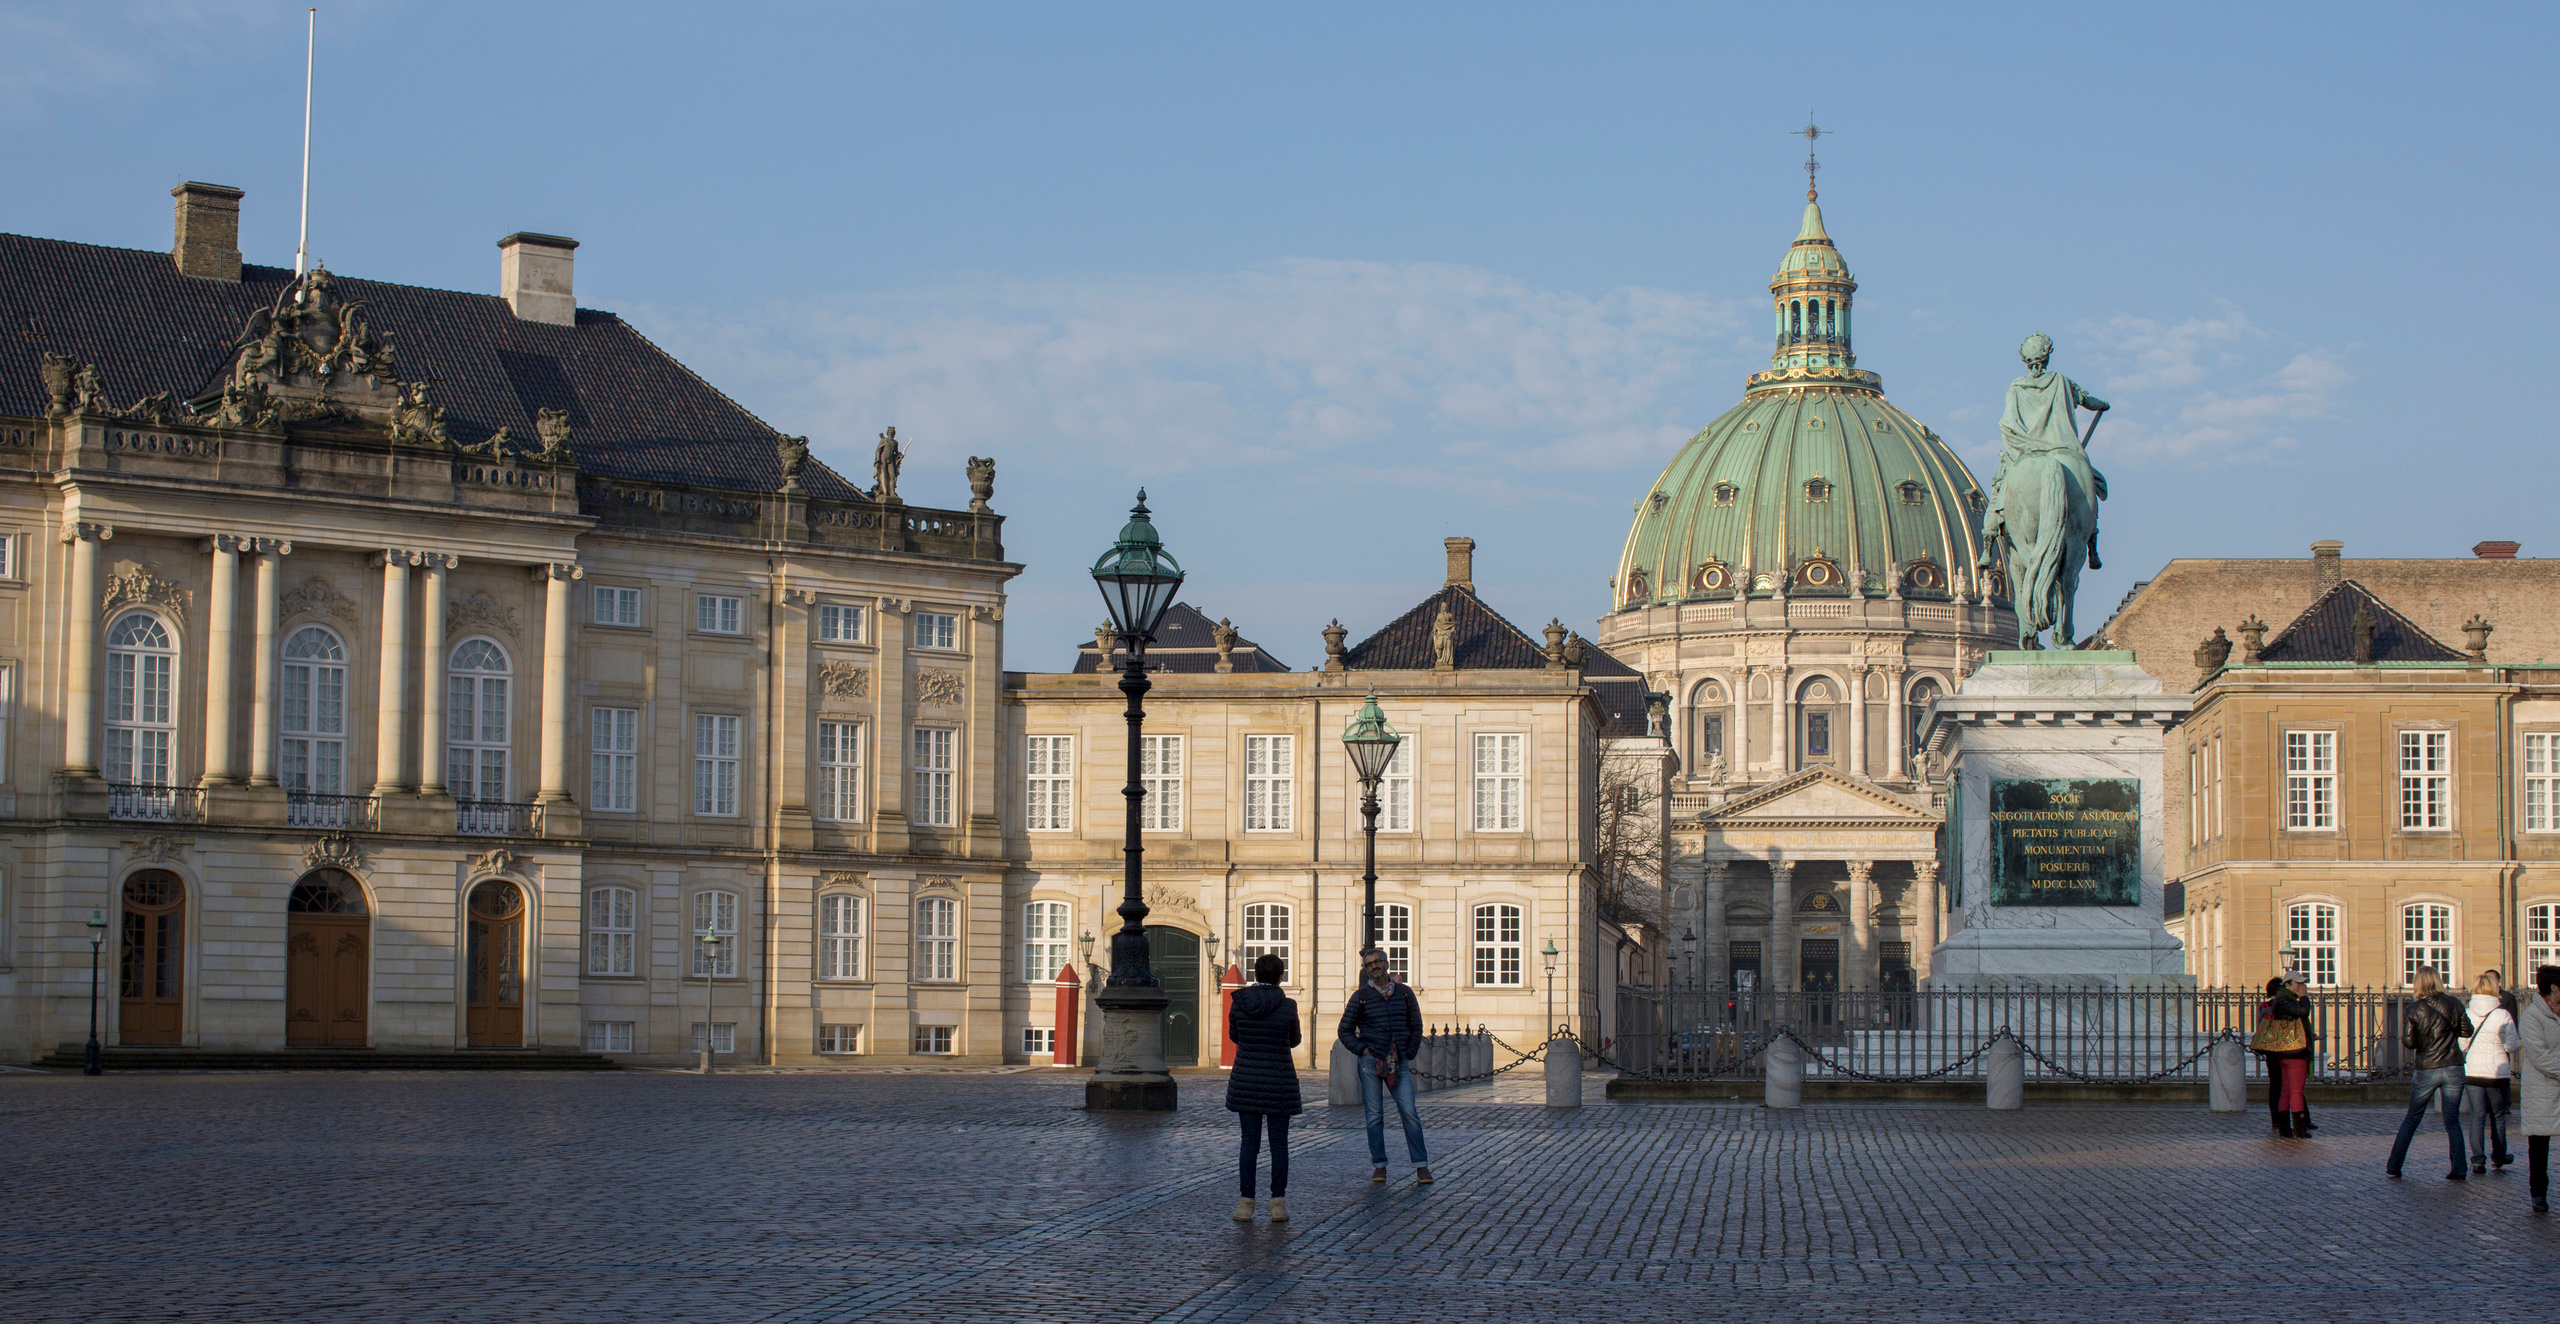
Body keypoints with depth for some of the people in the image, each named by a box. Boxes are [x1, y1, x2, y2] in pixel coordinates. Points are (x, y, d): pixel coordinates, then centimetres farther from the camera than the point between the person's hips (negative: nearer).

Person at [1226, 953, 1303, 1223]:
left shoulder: (1238, 1003, -5)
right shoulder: (1287, 1006, -10)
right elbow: (1294, 1040, 6)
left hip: (1245, 1080, 2)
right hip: (1279, 1083, -2)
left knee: (1249, 1142, 8)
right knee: (1279, 1144, 7)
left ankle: (1245, 1203, 5)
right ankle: (1278, 1203, 6)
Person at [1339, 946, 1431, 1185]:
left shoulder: (1404, 993, 9)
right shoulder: (1361, 996, 4)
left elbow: (1416, 1026, 16)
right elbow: (1345, 1031, 9)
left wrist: (1410, 1053, 5)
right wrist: (1363, 1049, -2)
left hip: (1399, 1063, 0)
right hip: (1371, 1062, 0)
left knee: (1409, 1113, -7)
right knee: (1375, 1116, 1)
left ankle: (1422, 1166, -4)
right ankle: (1379, 1166, 9)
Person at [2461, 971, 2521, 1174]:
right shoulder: (2503, 1015, -10)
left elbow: (2460, 1045, 1)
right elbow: (2512, 1046, -5)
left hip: (2471, 1071, 1)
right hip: (2497, 1071, -1)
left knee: (2477, 1115, 3)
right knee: (2498, 1115, 16)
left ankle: (2478, 1159, -5)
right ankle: (2498, 1155, 29)